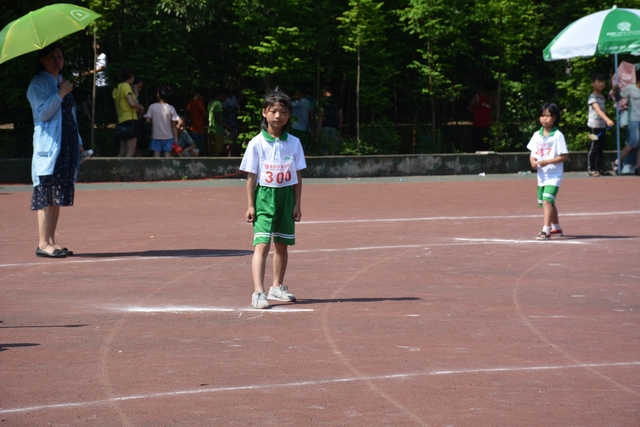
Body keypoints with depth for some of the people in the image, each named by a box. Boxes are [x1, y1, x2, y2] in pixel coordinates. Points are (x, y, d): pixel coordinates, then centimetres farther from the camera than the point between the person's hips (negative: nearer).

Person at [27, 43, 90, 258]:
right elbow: (43, 112, -15)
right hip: (48, 146, -8)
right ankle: (43, 243, -11)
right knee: (46, 195, -10)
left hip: (66, 147, 8)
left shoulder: (62, 83, 20)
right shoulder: (38, 84, -3)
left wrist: (78, 143, 20)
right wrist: (61, 94, -17)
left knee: (59, 195, 7)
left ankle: (51, 240, 10)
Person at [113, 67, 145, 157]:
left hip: (122, 120, 9)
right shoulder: (126, 86, -9)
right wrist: (140, 107, -2)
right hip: (130, 120, -9)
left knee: (122, 153, 8)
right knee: (130, 152, -12)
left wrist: (136, 110, 20)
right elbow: (132, 103, -22)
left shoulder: (117, 88, 17)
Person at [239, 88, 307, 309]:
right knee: (262, 245, -14)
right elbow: (251, 176, -3)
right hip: (264, 196, -4)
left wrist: (297, 204, 3)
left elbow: (298, 176, 6)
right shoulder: (257, 143, -5)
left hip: (286, 196, 4)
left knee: (282, 245, 14)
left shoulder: (294, 143, 3)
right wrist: (250, 205, -6)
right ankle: (258, 292, -21)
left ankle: (277, 287, 29)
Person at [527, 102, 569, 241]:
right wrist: (533, 161, -10)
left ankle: (546, 231, -30)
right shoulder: (537, 135, 8)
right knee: (546, 202, 20)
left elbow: (565, 156, -12)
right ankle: (556, 228, 41)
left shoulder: (558, 135, -10)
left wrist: (548, 161, -21)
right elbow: (533, 154, 12)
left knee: (547, 201, -22)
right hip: (541, 176, 7)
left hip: (554, 175, -7)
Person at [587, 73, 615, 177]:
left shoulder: (602, 97, 13)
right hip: (594, 125, -8)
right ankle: (591, 169, -2)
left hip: (602, 126, 8)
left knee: (601, 148, 9)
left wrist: (606, 123, 14)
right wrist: (607, 119, -41)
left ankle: (600, 169, 12)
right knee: (593, 148, -6)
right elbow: (598, 110, -28)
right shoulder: (592, 97, -14)